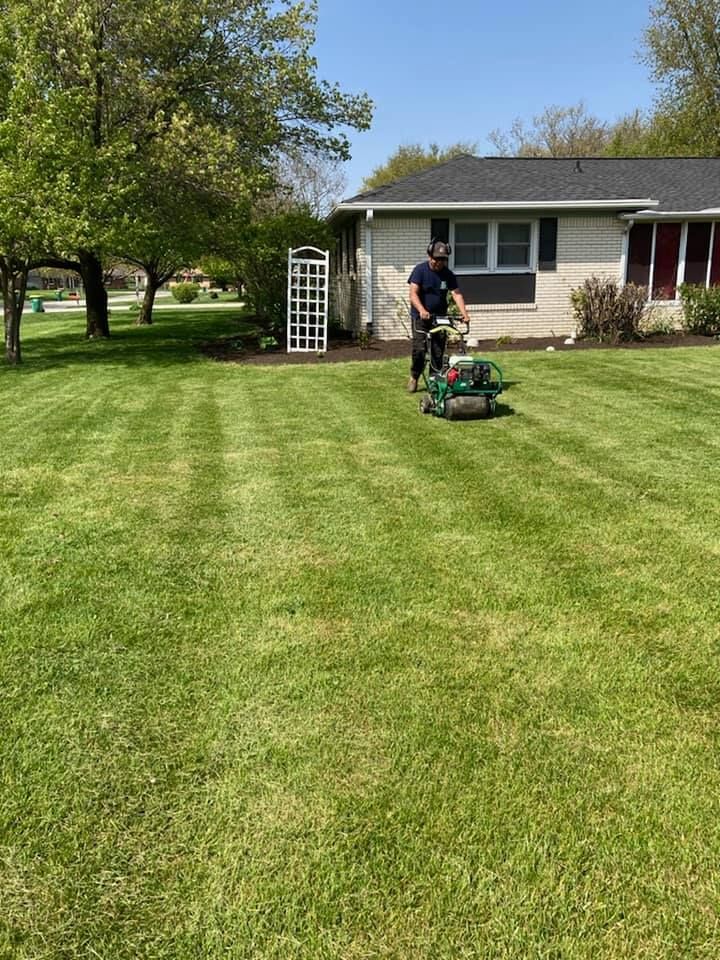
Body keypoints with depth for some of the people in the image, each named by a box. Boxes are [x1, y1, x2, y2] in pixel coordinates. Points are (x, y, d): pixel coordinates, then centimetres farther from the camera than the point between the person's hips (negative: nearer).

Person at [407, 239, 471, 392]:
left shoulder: (448, 274, 2)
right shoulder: (420, 270, -10)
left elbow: (456, 294, -5)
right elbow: (413, 294, -18)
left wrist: (464, 313, -21)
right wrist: (422, 310, -35)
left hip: (440, 317, 4)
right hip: (420, 317, -3)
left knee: (438, 351, 1)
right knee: (419, 349, -12)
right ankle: (414, 377, 8)